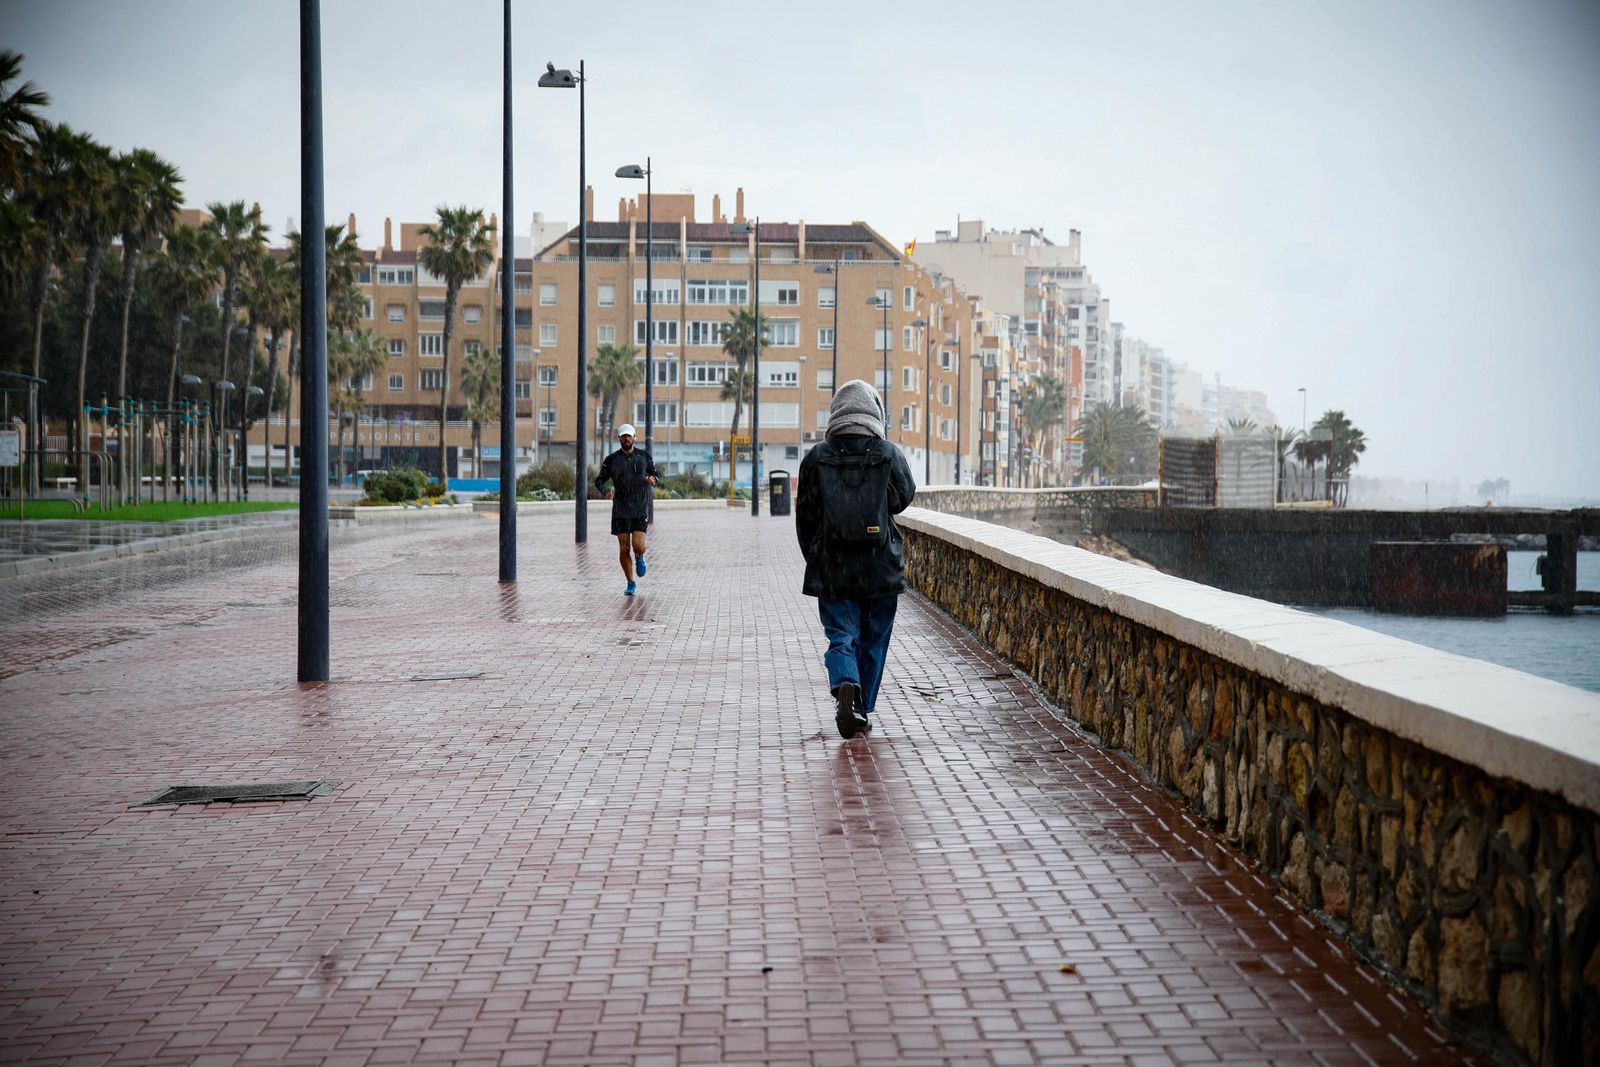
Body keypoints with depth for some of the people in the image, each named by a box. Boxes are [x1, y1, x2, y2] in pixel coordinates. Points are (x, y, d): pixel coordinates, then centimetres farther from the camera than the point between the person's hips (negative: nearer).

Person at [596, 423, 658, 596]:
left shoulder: (644, 456, 3)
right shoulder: (612, 460, 0)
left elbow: (653, 473, 15)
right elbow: (599, 481, 1)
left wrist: (652, 479, -10)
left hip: (640, 510, -1)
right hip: (620, 510, 1)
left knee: (638, 546, -14)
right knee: (624, 549, 0)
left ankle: (639, 558, 23)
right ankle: (631, 584, 15)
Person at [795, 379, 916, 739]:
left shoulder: (817, 458, -3)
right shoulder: (889, 455, -6)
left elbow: (805, 516, 3)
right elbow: (904, 498, 10)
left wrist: (815, 558, 16)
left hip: (832, 570, 0)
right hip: (881, 569, 0)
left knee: (841, 636, 5)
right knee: (872, 641, 12)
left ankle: (844, 686, -23)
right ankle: (862, 710, 17)